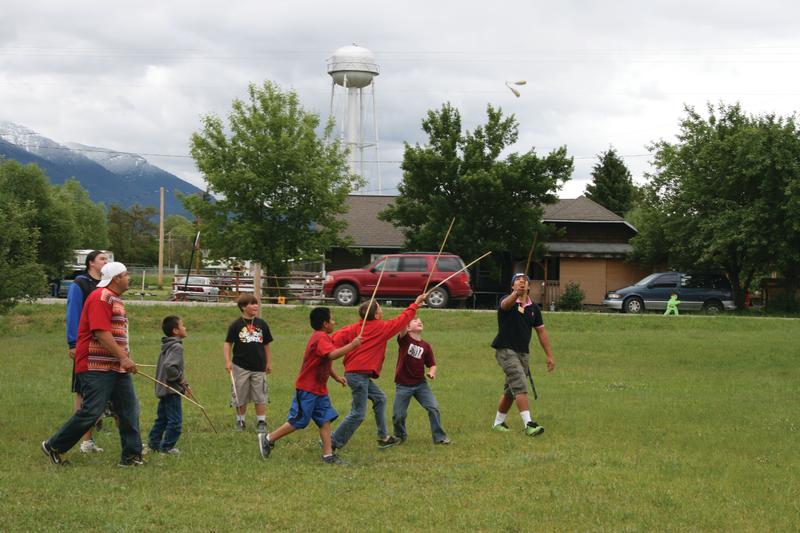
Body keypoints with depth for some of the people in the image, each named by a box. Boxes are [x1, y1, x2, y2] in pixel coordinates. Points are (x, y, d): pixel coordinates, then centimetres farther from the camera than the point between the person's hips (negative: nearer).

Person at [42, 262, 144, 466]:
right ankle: (54, 446, 5)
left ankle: (131, 455, 8)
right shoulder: (100, 298, -14)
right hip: (96, 366, -10)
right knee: (91, 411, -9)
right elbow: (101, 333, -22)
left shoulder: (115, 299, 18)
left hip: (116, 367, 10)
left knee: (130, 408, 4)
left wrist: (125, 359, 21)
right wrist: (123, 358, -23)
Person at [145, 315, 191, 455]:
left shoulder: (167, 346, 13)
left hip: (163, 389, 10)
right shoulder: (176, 347, -17)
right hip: (172, 390, -10)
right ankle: (166, 447, 0)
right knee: (175, 420, -4)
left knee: (162, 418, 17)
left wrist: (184, 385, 19)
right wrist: (182, 380, -16)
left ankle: (153, 444, 22)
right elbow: (169, 366, -30)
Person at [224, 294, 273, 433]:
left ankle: (261, 422, 8)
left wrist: (268, 362, 16)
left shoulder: (262, 324, 5)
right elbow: (228, 343, -2)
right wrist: (228, 361, -13)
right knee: (240, 397, 7)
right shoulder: (236, 325, -4)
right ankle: (240, 421, 21)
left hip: (259, 367, 2)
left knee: (260, 397, 1)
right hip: (241, 367, -2)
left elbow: (266, 344, 14)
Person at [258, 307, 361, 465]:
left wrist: (336, 376, 18)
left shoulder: (322, 337, 14)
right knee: (298, 421, -4)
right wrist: (352, 345, -28)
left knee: (326, 419, 2)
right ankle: (268, 439, 9)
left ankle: (328, 454, 1)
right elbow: (333, 354, -36)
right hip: (307, 389, -10)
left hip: (319, 390, 10)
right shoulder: (321, 338, -19)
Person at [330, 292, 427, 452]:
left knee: (379, 398, 21)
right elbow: (401, 320, 5)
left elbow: (338, 338, -4)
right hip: (360, 374, -9)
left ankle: (383, 437, 25)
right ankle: (332, 443, -6)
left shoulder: (354, 328, 10)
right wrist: (415, 304, 16)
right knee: (358, 414, -6)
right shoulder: (381, 328, -6)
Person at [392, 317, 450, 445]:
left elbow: (432, 364, 11)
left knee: (434, 408, -9)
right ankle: (400, 436, 29)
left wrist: (432, 372, -13)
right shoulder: (404, 339, -5)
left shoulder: (426, 346, 4)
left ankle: (440, 437, 3)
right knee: (398, 415, 1)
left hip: (420, 384, 2)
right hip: (403, 385, -2)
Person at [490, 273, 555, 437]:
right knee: (520, 386, -20)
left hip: (523, 353, 7)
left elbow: (541, 331, 14)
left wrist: (549, 355, 11)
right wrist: (516, 294, -57)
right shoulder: (508, 302, -8)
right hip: (505, 350, -7)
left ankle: (498, 422, 31)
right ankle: (528, 424, -26)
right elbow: (506, 304, -35)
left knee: (511, 390, 15)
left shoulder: (533, 308, 9)